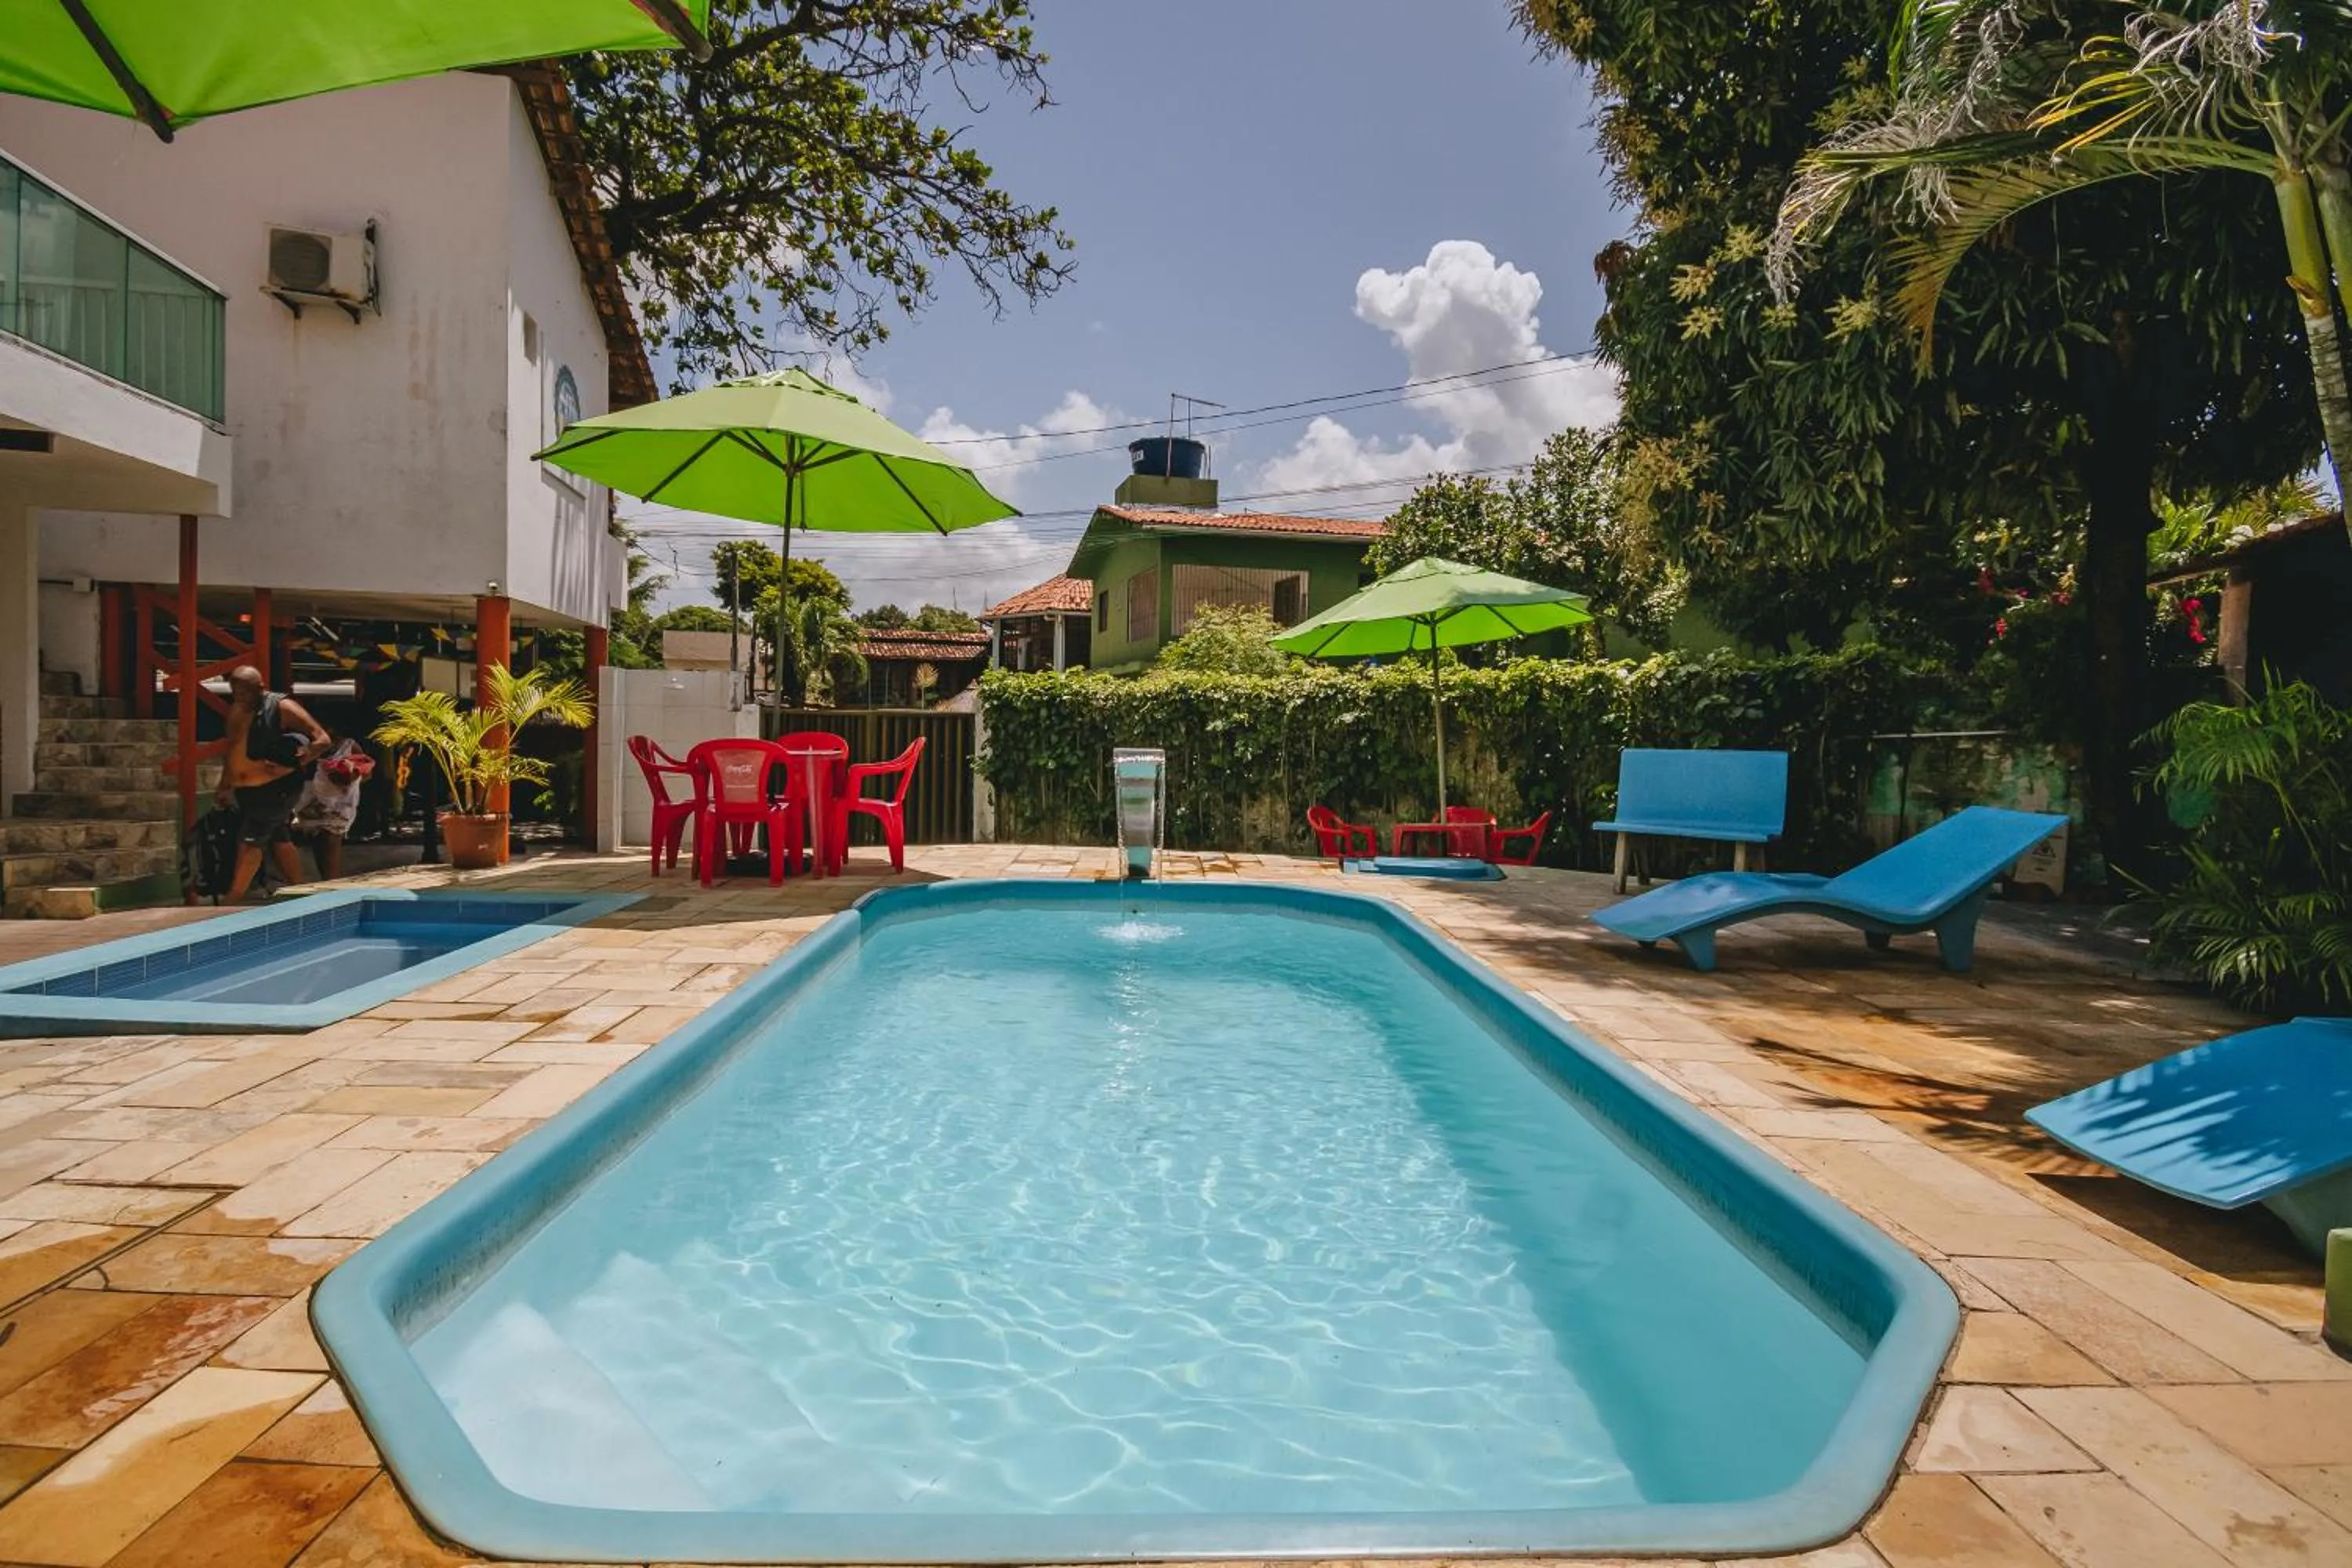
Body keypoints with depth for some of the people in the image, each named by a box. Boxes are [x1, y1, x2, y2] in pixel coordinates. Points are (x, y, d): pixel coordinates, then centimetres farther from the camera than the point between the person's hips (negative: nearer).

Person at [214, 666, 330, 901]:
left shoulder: (281, 707, -11)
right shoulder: (235, 710, 11)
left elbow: (321, 739, -15)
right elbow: (231, 750, 21)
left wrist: (291, 765, -23)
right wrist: (225, 786, 17)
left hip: (276, 788, -8)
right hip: (247, 791, 8)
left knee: (249, 842, -9)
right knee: (279, 842, 13)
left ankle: (232, 902, -4)